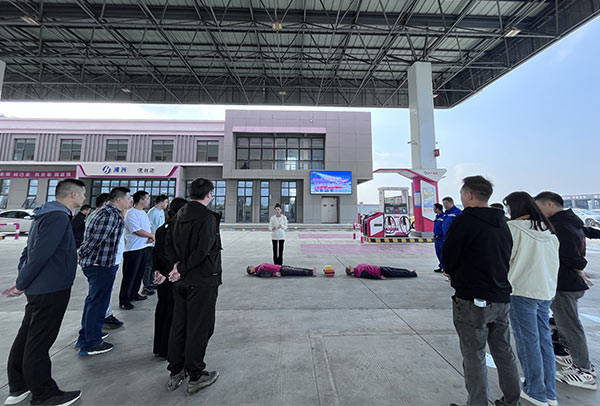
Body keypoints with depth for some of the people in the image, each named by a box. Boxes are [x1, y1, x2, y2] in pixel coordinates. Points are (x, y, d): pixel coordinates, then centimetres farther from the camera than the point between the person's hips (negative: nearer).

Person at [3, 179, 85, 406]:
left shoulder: (48, 214, 13)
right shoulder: (59, 216, -20)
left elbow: (30, 250, 16)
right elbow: (40, 254, -24)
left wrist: (23, 281, 14)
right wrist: (21, 285, -11)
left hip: (40, 288, 10)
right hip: (51, 289, -10)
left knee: (27, 336, 20)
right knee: (39, 342, 2)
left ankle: (18, 388, 35)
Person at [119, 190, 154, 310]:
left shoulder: (143, 213, 13)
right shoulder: (131, 213, -15)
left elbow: (149, 227, 15)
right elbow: (137, 231, -20)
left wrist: (151, 236, -6)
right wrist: (152, 236, -7)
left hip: (145, 247, 8)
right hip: (133, 249, -8)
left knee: (140, 273, 17)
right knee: (130, 275, 1)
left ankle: (134, 293, 31)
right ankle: (124, 300, 13)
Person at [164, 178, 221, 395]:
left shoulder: (180, 214, 8)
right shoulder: (208, 217, -17)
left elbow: (169, 242, 8)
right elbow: (202, 250, -23)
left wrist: (176, 264, -1)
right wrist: (182, 270, -11)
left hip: (181, 280, 8)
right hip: (203, 280, -8)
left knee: (178, 325, 19)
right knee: (199, 327, 7)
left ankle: (175, 373, 34)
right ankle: (196, 377, 23)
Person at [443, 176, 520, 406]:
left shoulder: (464, 220, -18)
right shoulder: (502, 223, 9)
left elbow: (448, 259, -16)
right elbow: (506, 258, 15)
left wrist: (454, 274, 6)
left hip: (473, 301, -8)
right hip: (501, 298, 8)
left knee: (474, 357, 7)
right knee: (504, 353, 22)